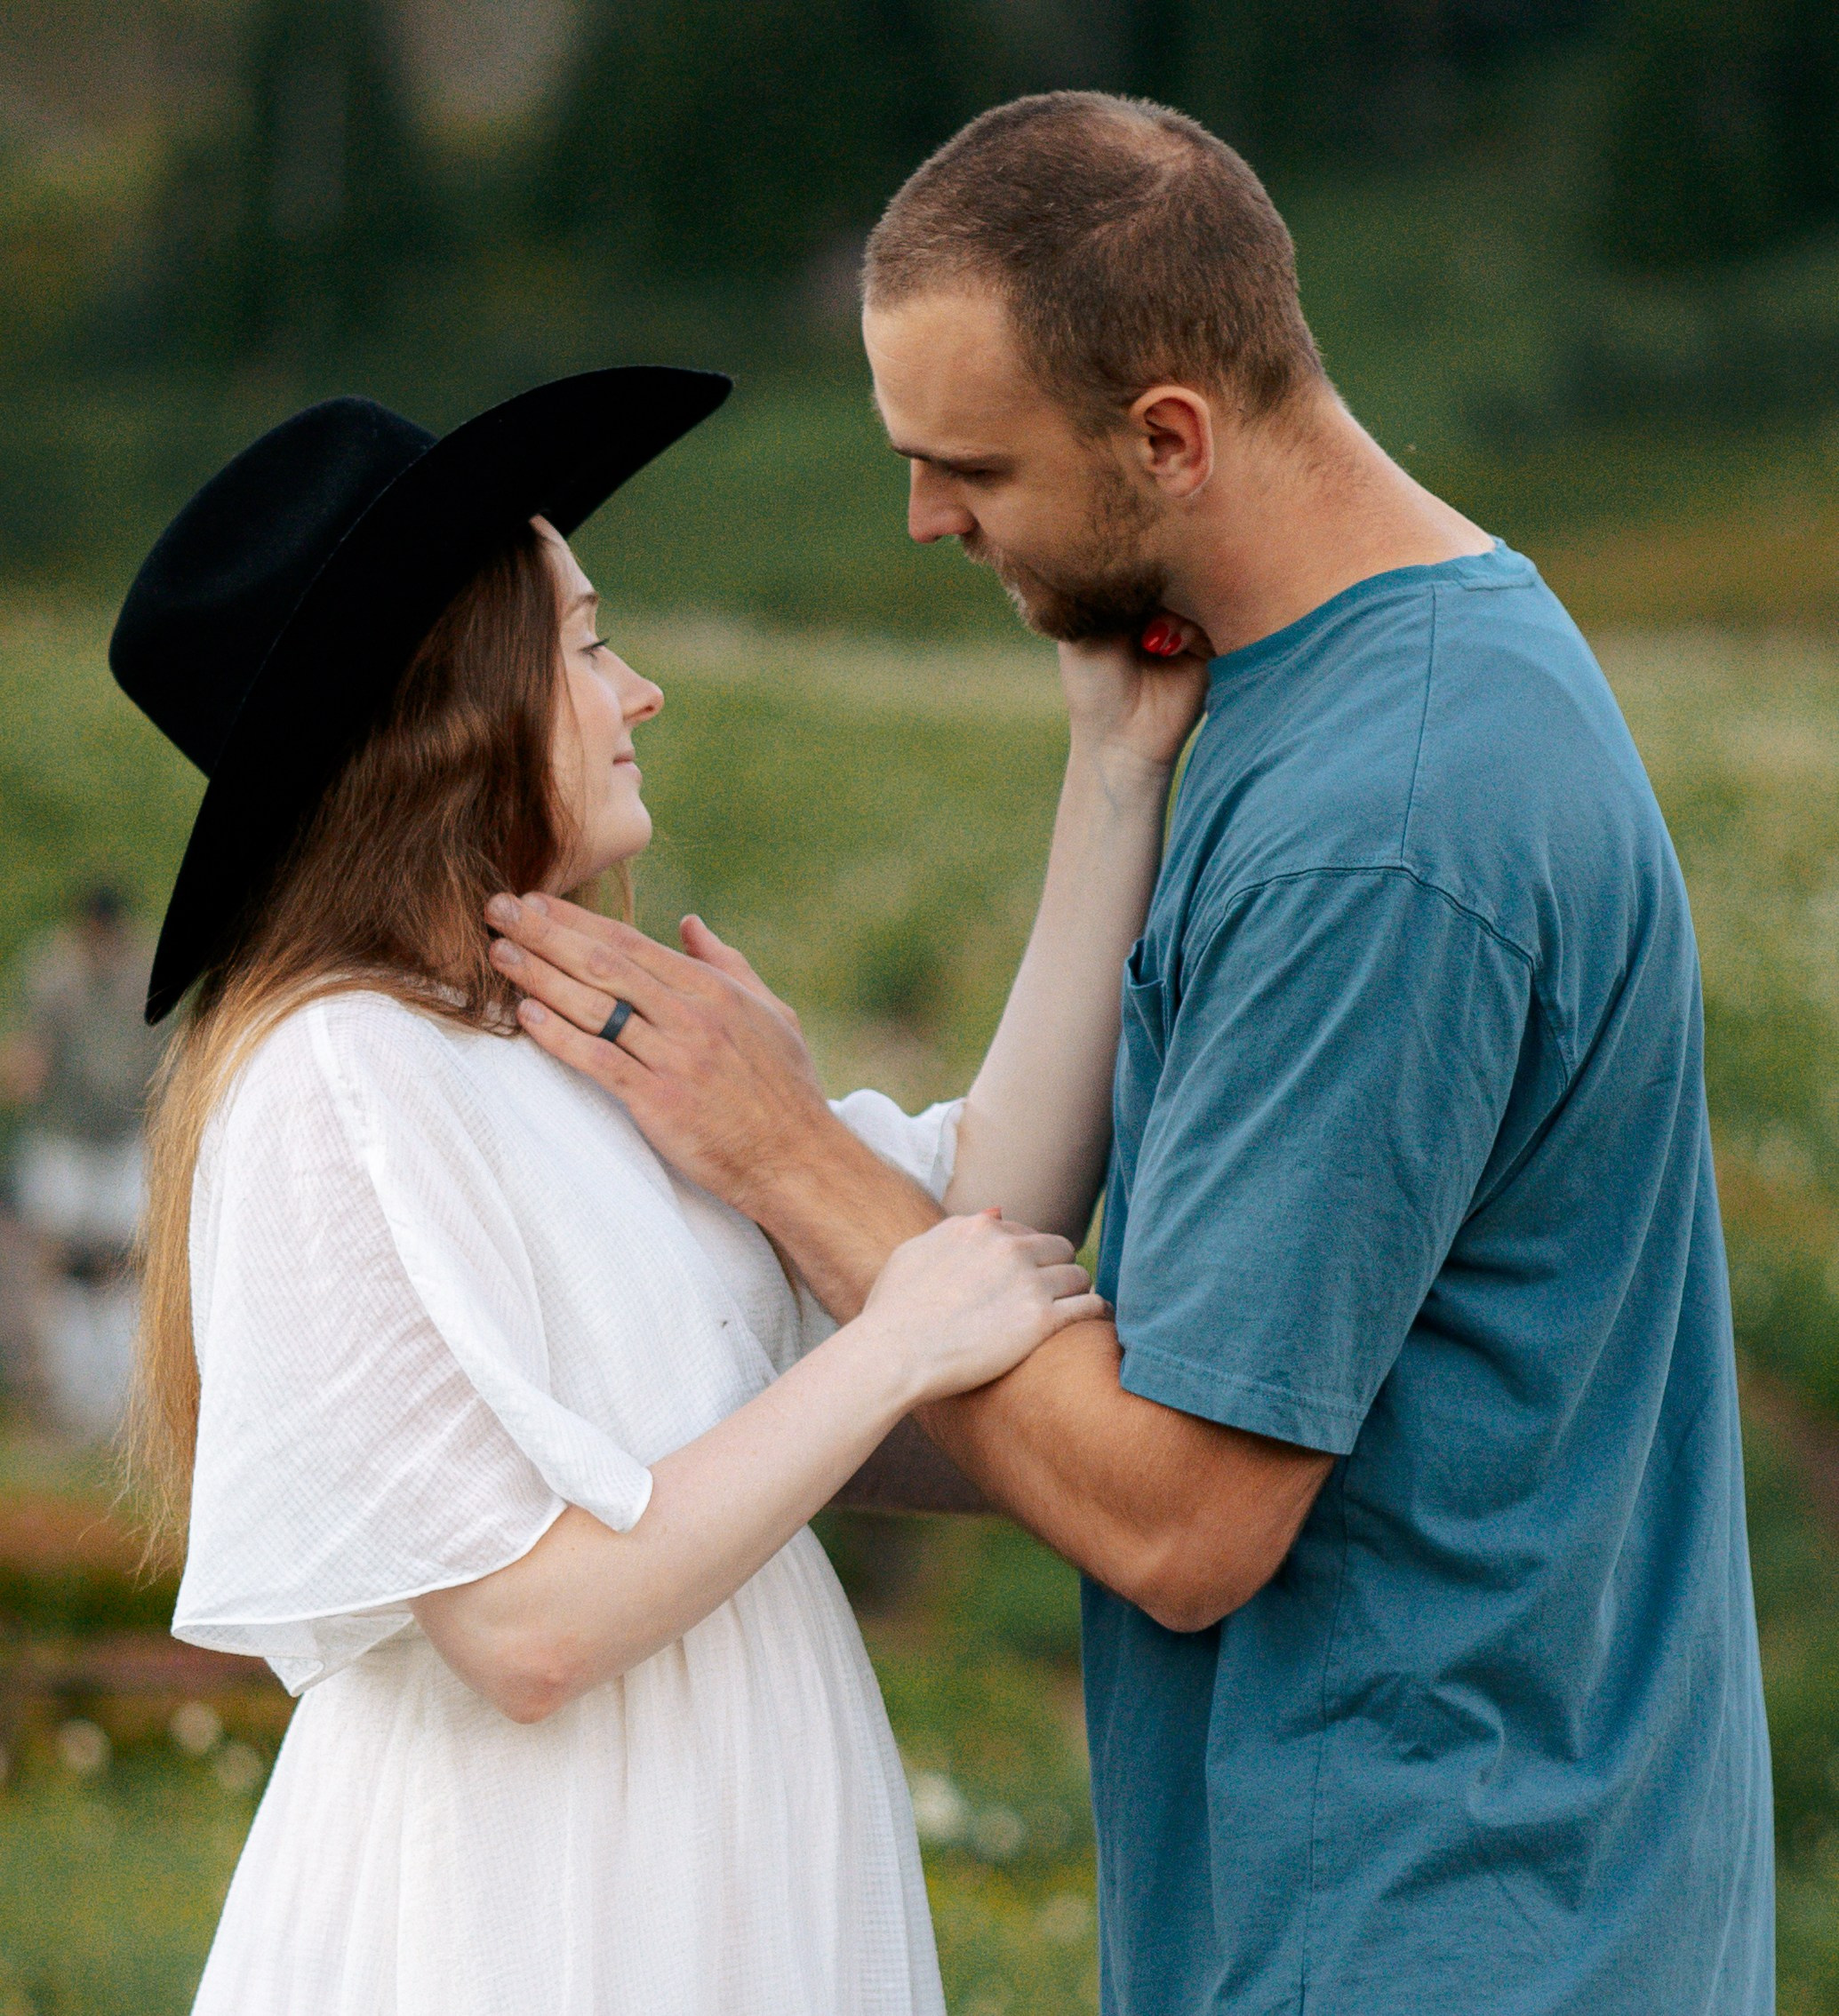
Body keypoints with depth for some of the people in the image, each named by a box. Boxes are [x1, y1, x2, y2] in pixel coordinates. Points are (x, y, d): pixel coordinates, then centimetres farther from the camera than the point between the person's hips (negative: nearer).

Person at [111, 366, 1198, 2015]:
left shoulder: (582, 1042, 10)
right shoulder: (337, 1087, -17)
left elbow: (996, 1194, 10)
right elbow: (528, 1625, -22)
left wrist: (1122, 770, 9)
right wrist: (894, 1349, -16)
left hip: (719, 1873, 8)